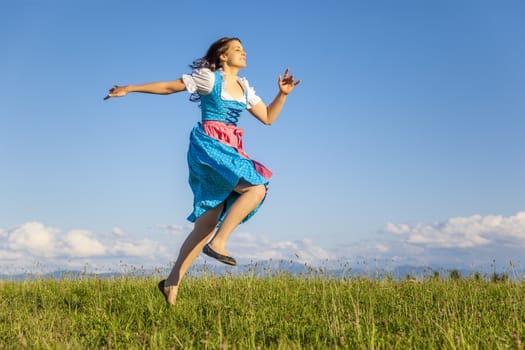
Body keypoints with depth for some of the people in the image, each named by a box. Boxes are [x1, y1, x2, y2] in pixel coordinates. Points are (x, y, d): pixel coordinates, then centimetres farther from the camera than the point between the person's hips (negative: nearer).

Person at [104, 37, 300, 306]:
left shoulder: (244, 88, 19)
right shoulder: (209, 77, 1)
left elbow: (268, 117, 22)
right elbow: (168, 87, 4)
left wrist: (283, 93, 9)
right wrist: (130, 89, 1)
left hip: (230, 151, 7)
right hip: (208, 145, -7)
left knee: (206, 224, 3)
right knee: (256, 188, -24)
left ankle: (172, 282, 8)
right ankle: (218, 243, -19)